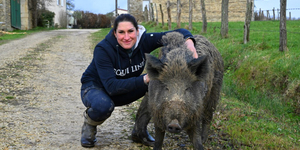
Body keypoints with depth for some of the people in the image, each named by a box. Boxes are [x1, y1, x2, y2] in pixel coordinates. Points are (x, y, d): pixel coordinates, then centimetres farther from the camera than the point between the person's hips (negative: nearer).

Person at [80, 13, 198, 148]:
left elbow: (178, 33, -20)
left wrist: (189, 41, -44)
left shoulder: (143, 40, -19)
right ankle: (89, 124, -2)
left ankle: (139, 131, -5)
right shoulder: (103, 49, -30)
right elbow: (111, 87, -35)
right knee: (103, 105, -41)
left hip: (124, 90, 5)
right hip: (95, 88, -4)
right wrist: (145, 79, -44)